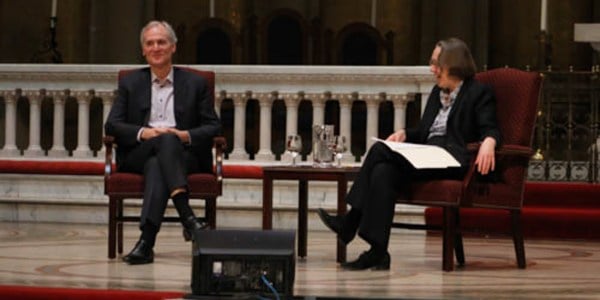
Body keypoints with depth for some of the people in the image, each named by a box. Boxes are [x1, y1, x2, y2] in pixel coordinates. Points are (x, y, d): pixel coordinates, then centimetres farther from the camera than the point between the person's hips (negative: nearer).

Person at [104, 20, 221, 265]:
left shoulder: (195, 84, 15)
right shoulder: (130, 82, 18)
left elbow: (213, 127, 10)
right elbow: (112, 125, 8)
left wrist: (185, 135, -12)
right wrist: (143, 133, -12)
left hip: (184, 156, 0)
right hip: (138, 155, 0)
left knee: (156, 165, -38)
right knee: (165, 140, -36)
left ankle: (146, 242, -51)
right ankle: (187, 217, -51)